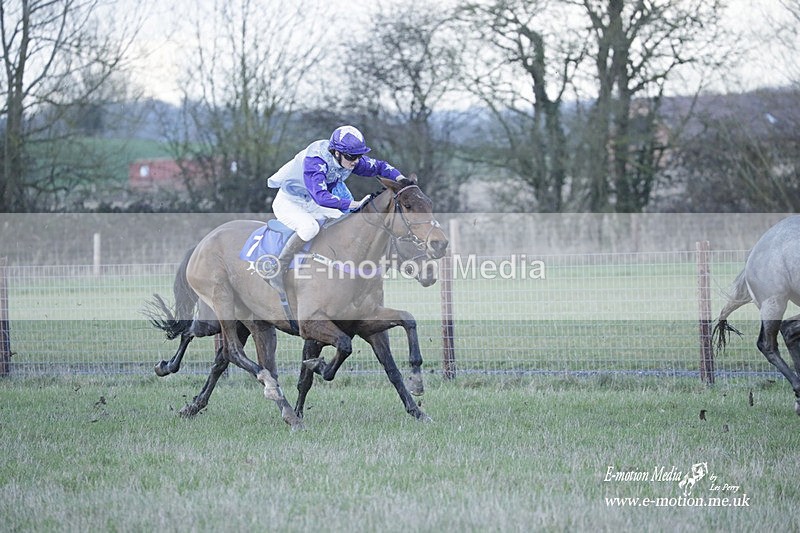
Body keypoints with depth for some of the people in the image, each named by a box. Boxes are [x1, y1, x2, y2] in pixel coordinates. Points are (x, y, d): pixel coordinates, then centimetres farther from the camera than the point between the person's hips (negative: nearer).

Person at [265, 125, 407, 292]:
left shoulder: (351, 160, -13)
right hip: (288, 203, -8)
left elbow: (379, 167, 1)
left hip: (311, 204, 8)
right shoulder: (314, 161, -36)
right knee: (310, 227, -36)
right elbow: (320, 196, -47)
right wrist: (354, 204, -51)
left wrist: (400, 178, -18)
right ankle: (278, 271, -24)